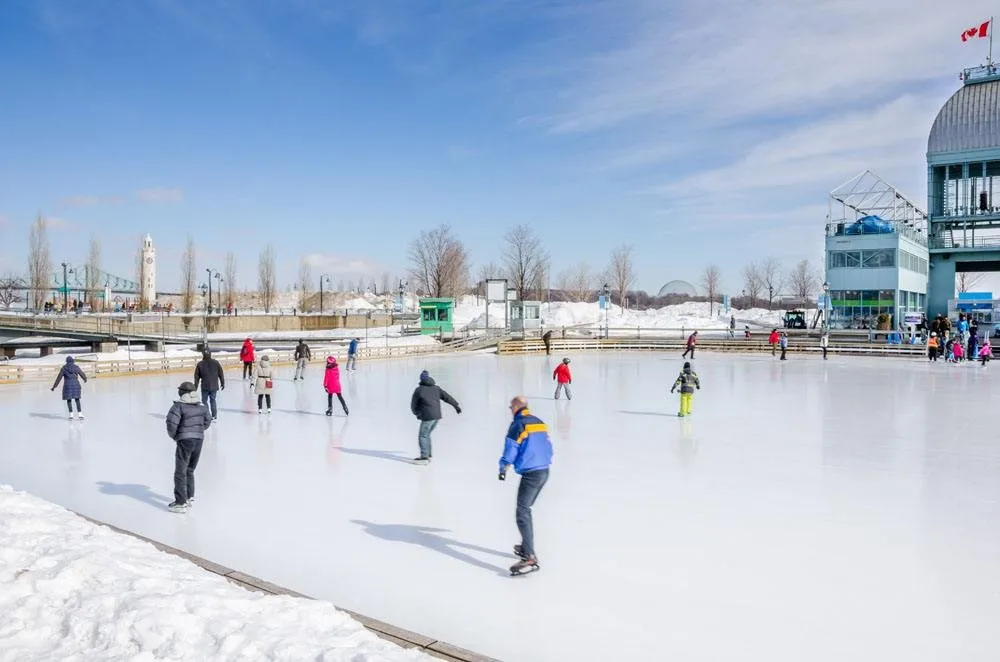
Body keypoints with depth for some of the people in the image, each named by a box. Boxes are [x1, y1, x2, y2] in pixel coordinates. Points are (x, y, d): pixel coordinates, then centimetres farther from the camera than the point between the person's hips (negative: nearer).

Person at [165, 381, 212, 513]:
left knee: (180, 472, 1)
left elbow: (172, 422, -18)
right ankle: (189, 497, 30)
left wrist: (173, 435, 0)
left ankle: (181, 503, 1)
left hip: (185, 440, -7)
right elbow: (208, 420, 15)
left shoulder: (179, 406, -12)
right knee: (190, 470, 22)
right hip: (199, 439, 7)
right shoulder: (201, 406, 7)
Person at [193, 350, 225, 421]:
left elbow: (196, 377, 1)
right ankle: (214, 415, 15)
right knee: (213, 400, 14)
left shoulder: (200, 364, -5)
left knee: (204, 400, 9)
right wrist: (222, 383, 14)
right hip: (214, 386, 2)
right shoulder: (216, 363, -3)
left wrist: (195, 387, 11)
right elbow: (221, 374, 3)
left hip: (205, 387, -2)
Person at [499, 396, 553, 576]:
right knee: (526, 509, 23)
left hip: (530, 474, -9)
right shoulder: (540, 422, 14)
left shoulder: (518, 424, -10)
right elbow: (548, 447, 17)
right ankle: (526, 547, 33)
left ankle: (530, 558, -18)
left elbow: (510, 451, -10)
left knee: (522, 514, -10)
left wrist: (503, 469, 4)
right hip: (545, 472, 9)